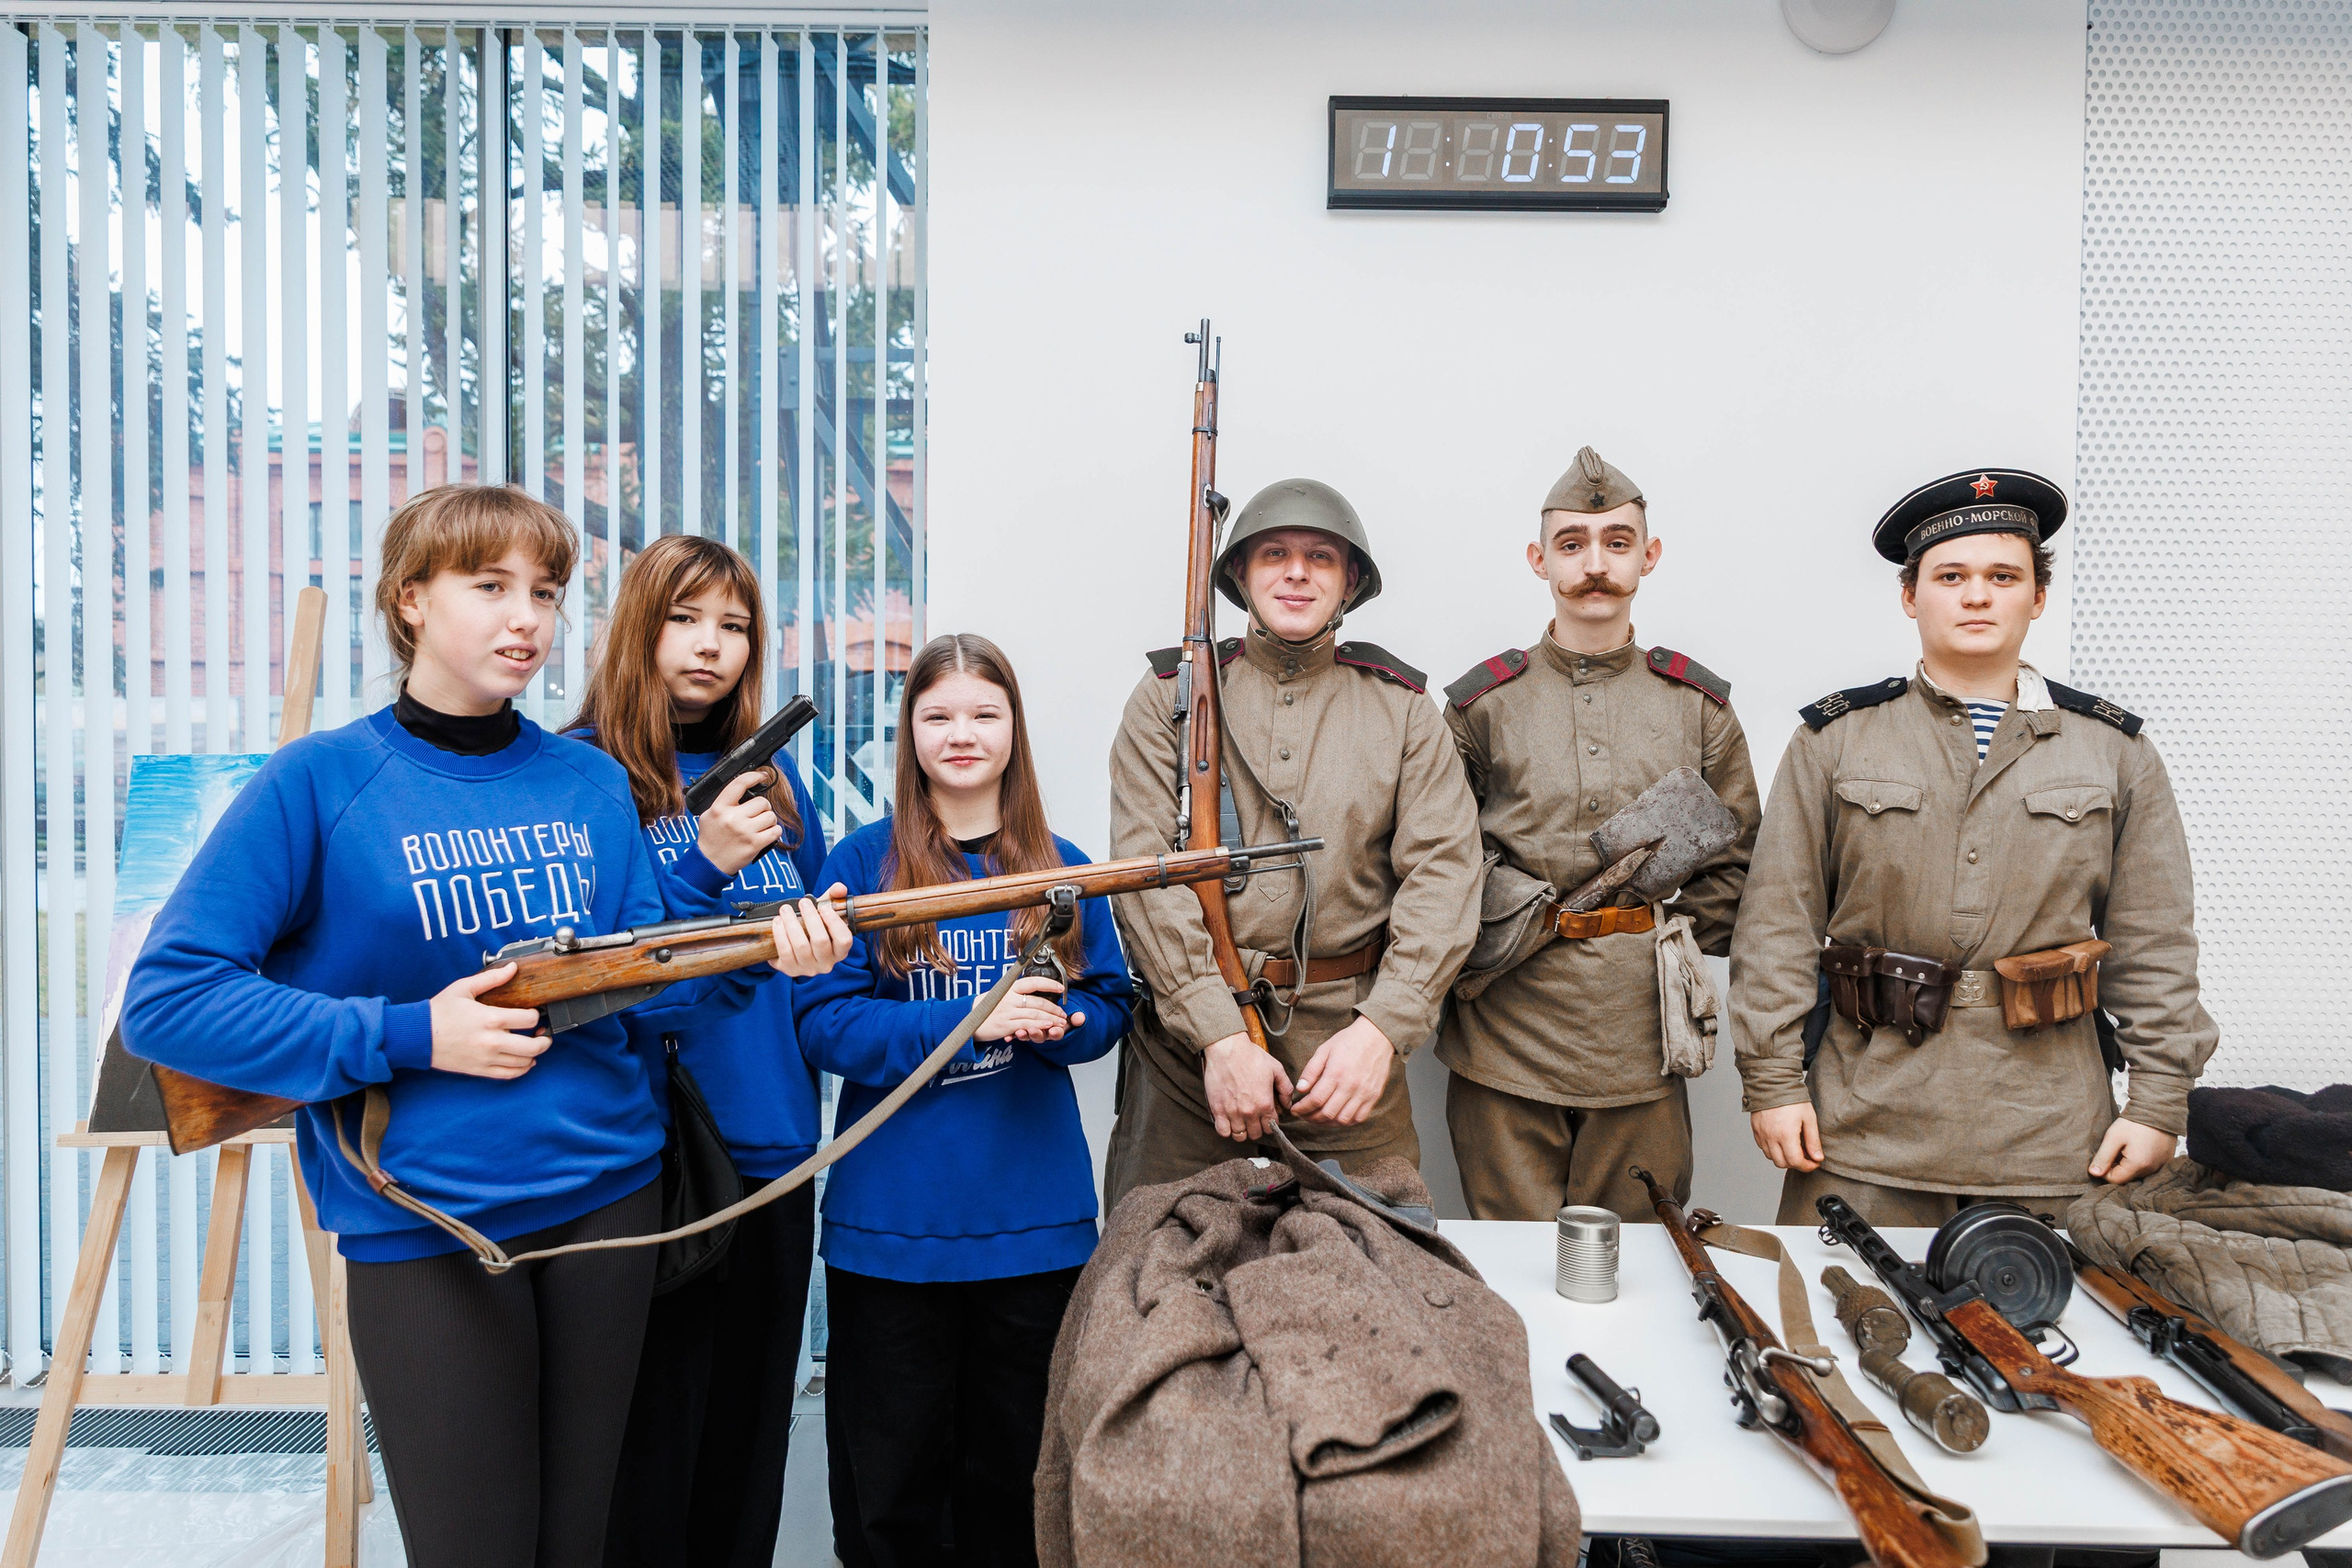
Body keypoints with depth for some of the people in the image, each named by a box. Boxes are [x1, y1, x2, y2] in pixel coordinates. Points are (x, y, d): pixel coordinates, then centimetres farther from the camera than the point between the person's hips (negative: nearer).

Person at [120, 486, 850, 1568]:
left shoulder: (591, 783, 5)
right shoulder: (323, 779, -8)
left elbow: (644, 975, 2)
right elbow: (165, 1001, -9)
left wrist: (763, 947, -18)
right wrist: (406, 1039, -15)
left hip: (604, 1191, 4)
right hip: (420, 1225, -4)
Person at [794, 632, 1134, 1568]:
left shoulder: (1063, 870, 4)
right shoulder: (862, 862, -3)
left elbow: (1106, 1009, 6)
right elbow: (824, 1021, -10)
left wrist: (1054, 1023, -17)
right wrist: (969, 1018, -22)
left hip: (1036, 1216, 2)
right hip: (890, 1220, -2)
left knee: (1018, 1474, 17)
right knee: (888, 1485, 13)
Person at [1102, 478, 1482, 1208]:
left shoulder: (1403, 706, 8)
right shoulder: (1171, 696, 4)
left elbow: (1443, 871, -2)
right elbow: (1149, 871, -6)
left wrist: (1381, 1027, -15)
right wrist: (1219, 1035, -15)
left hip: (1350, 1042, 1)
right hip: (1187, 1041, 0)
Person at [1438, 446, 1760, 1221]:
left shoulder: (1698, 703, 6)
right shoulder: (1483, 700, 3)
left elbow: (1734, 862, 11)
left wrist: (1668, 947, 0)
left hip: (1640, 1046, 1)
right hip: (1504, 1041, -1)